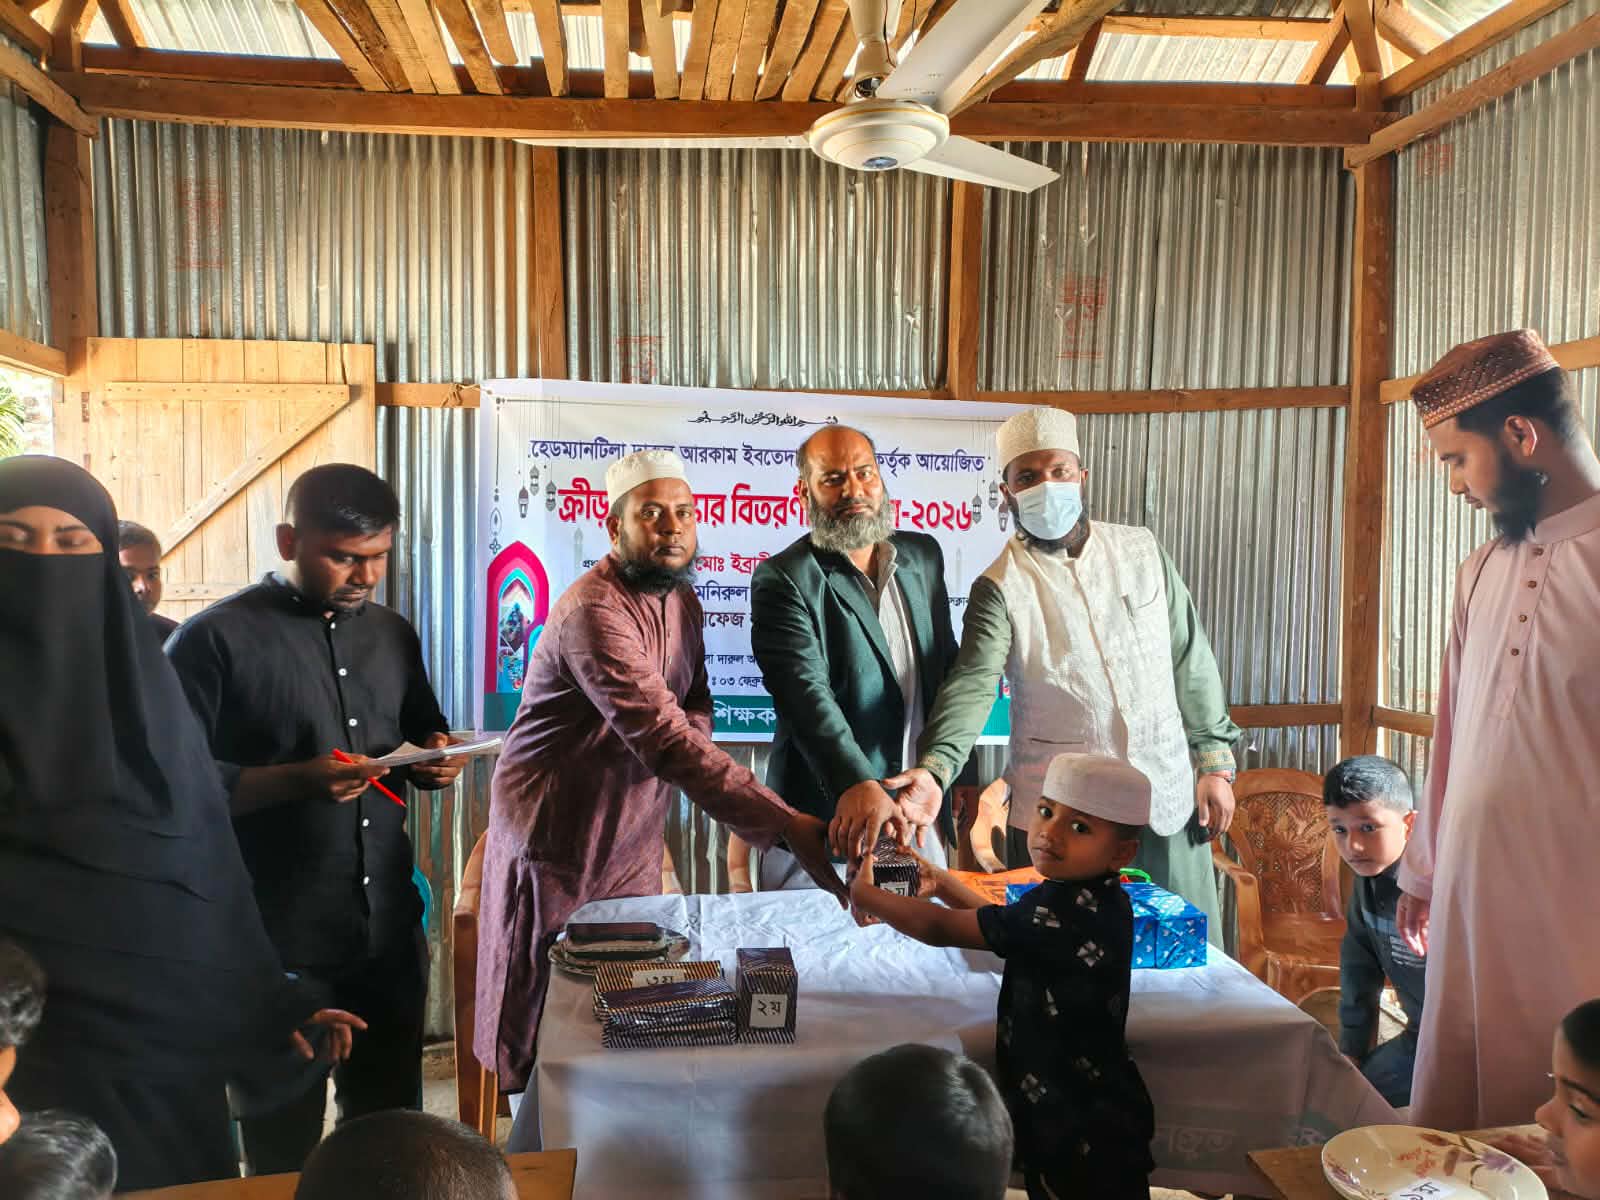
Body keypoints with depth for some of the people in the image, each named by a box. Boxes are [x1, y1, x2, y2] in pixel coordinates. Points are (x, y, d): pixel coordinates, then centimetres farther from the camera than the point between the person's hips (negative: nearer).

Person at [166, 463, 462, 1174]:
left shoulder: (392, 634, 8)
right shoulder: (215, 639, -10)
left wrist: (435, 759, -4)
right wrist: (296, 781, -25)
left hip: (390, 930, 5)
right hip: (274, 943, -5)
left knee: (393, 1130, 18)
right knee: (282, 1142, 13)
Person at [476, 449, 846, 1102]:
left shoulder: (681, 598, 3)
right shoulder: (595, 611, -26)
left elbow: (693, 705, 14)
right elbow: (665, 741, -36)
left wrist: (689, 741, -11)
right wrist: (789, 827, -42)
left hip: (635, 840, 7)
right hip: (557, 845, -7)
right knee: (547, 1031, 8)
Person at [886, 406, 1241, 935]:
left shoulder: (1140, 549, 5)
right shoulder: (1000, 588, -6)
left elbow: (1190, 658, 9)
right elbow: (972, 686, -20)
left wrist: (1215, 762, 7)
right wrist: (933, 769, -37)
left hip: (1168, 805, 3)